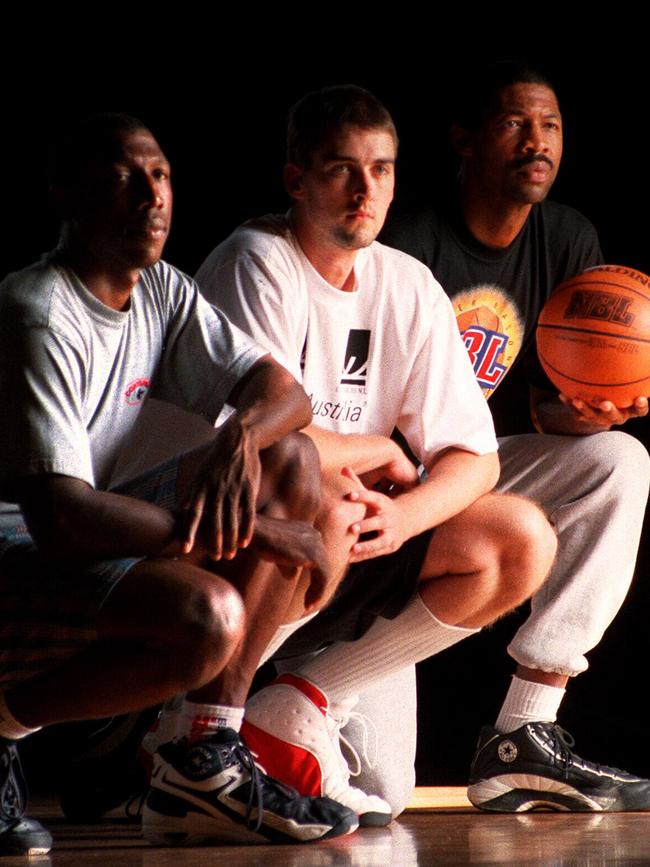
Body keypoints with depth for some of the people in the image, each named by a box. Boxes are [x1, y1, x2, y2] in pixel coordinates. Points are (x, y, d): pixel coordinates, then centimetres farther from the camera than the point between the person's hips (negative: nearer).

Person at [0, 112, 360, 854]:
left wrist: (240, 438, -18)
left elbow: (282, 390, 9)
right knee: (207, 613, -33)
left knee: (292, 463, 0)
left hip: (78, 544, 10)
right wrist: (258, 532, -23)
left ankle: (206, 759, -7)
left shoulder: (161, 293, 8)